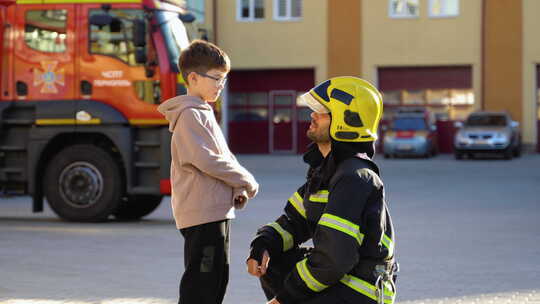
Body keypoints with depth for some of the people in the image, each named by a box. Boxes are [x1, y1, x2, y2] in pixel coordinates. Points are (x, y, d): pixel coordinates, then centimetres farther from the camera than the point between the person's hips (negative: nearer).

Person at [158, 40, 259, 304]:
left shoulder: (203, 112, 20)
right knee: (202, 282, -9)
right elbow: (207, 160, -21)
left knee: (217, 278, 15)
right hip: (203, 213, -10)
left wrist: (237, 189, 3)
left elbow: (223, 157, 21)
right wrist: (247, 182, -9)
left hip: (216, 211, 10)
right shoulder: (190, 114, -12)